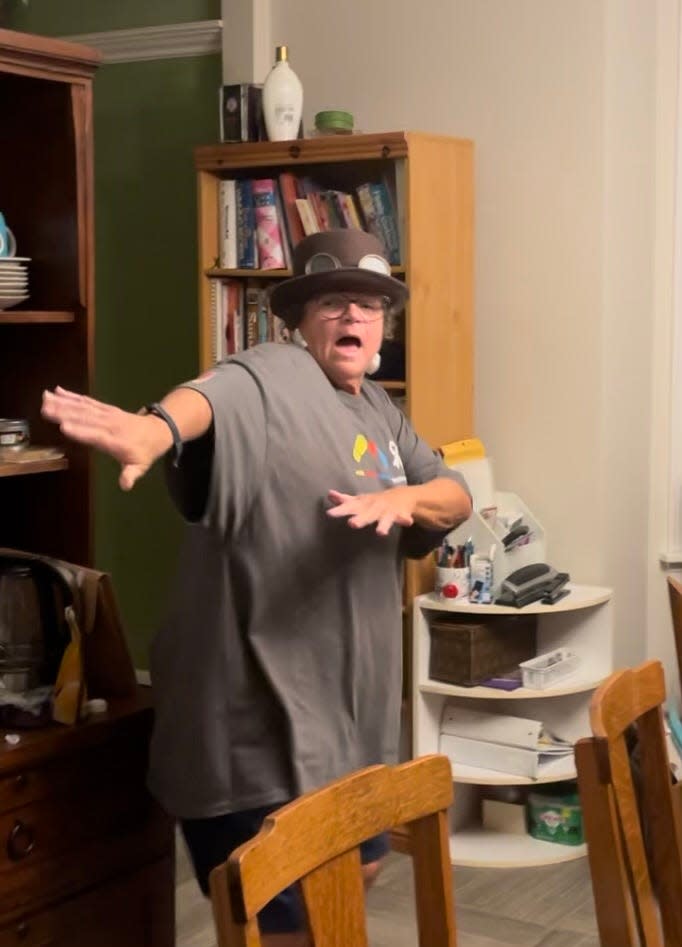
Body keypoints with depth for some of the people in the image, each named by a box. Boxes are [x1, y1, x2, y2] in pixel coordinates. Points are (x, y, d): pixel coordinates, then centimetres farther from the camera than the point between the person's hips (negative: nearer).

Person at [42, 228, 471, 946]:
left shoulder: (380, 412, 13)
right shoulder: (273, 377, -15)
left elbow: (456, 497, 9)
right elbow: (214, 395, -37)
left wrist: (406, 498, -15)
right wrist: (155, 428, -61)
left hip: (347, 705, 9)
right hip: (257, 723, -9)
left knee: (358, 869, 26)